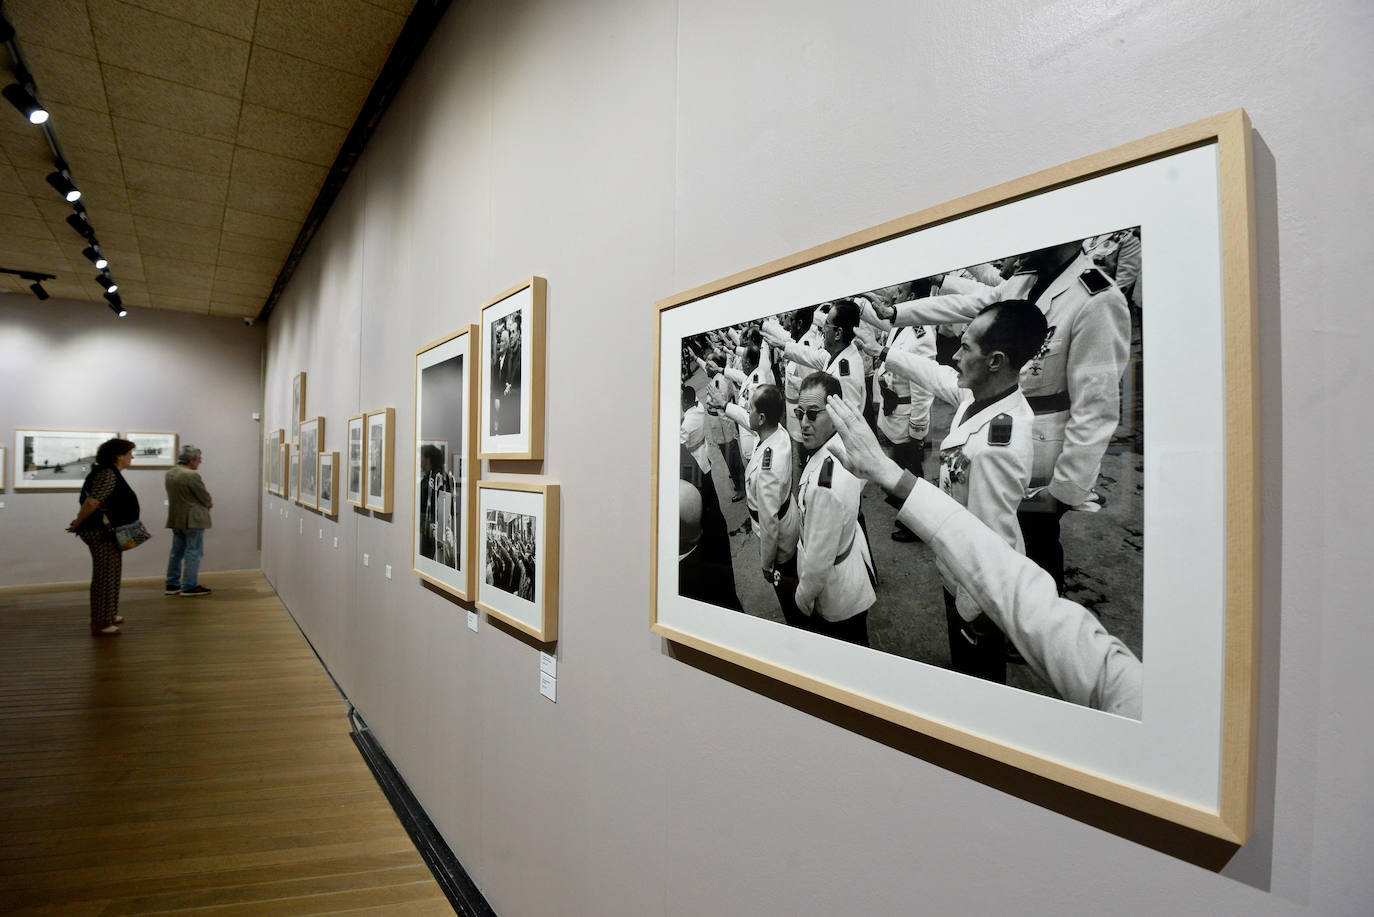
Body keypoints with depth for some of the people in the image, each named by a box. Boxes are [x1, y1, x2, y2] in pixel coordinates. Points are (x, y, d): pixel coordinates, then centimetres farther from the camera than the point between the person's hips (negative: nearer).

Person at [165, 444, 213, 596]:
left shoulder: (169, 473, 8)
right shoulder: (192, 475, -20)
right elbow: (205, 497, -14)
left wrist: (206, 503, 10)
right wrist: (209, 503, 9)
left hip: (175, 519, 9)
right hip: (192, 520, -9)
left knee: (177, 551, 16)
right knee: (193, 552, -1)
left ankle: (172, 584, 22)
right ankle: (189, 586, 2)